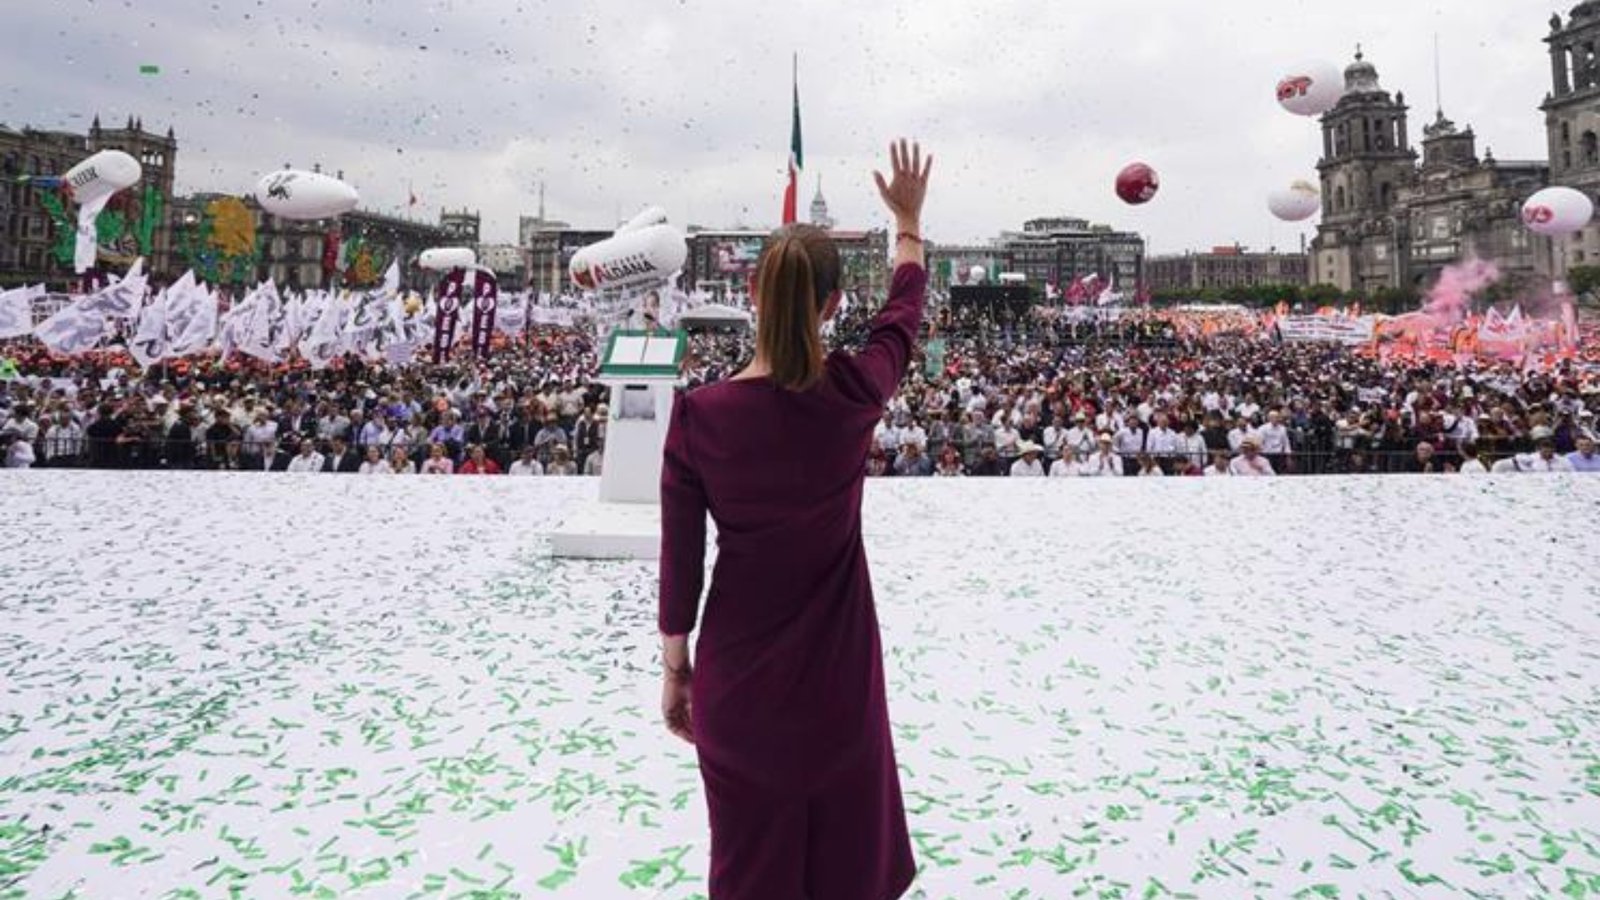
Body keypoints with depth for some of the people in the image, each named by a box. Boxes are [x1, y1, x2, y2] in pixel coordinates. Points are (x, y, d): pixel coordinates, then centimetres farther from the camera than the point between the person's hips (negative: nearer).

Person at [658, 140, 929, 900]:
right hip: (837, 668, 1)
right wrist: (907, 219, 23)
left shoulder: (698, 416, -15)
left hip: (738, 672, 0)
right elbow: (906, 308, 7)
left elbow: (680, 563, -8)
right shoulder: (853, 395, -14)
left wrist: (674, 668, 6)